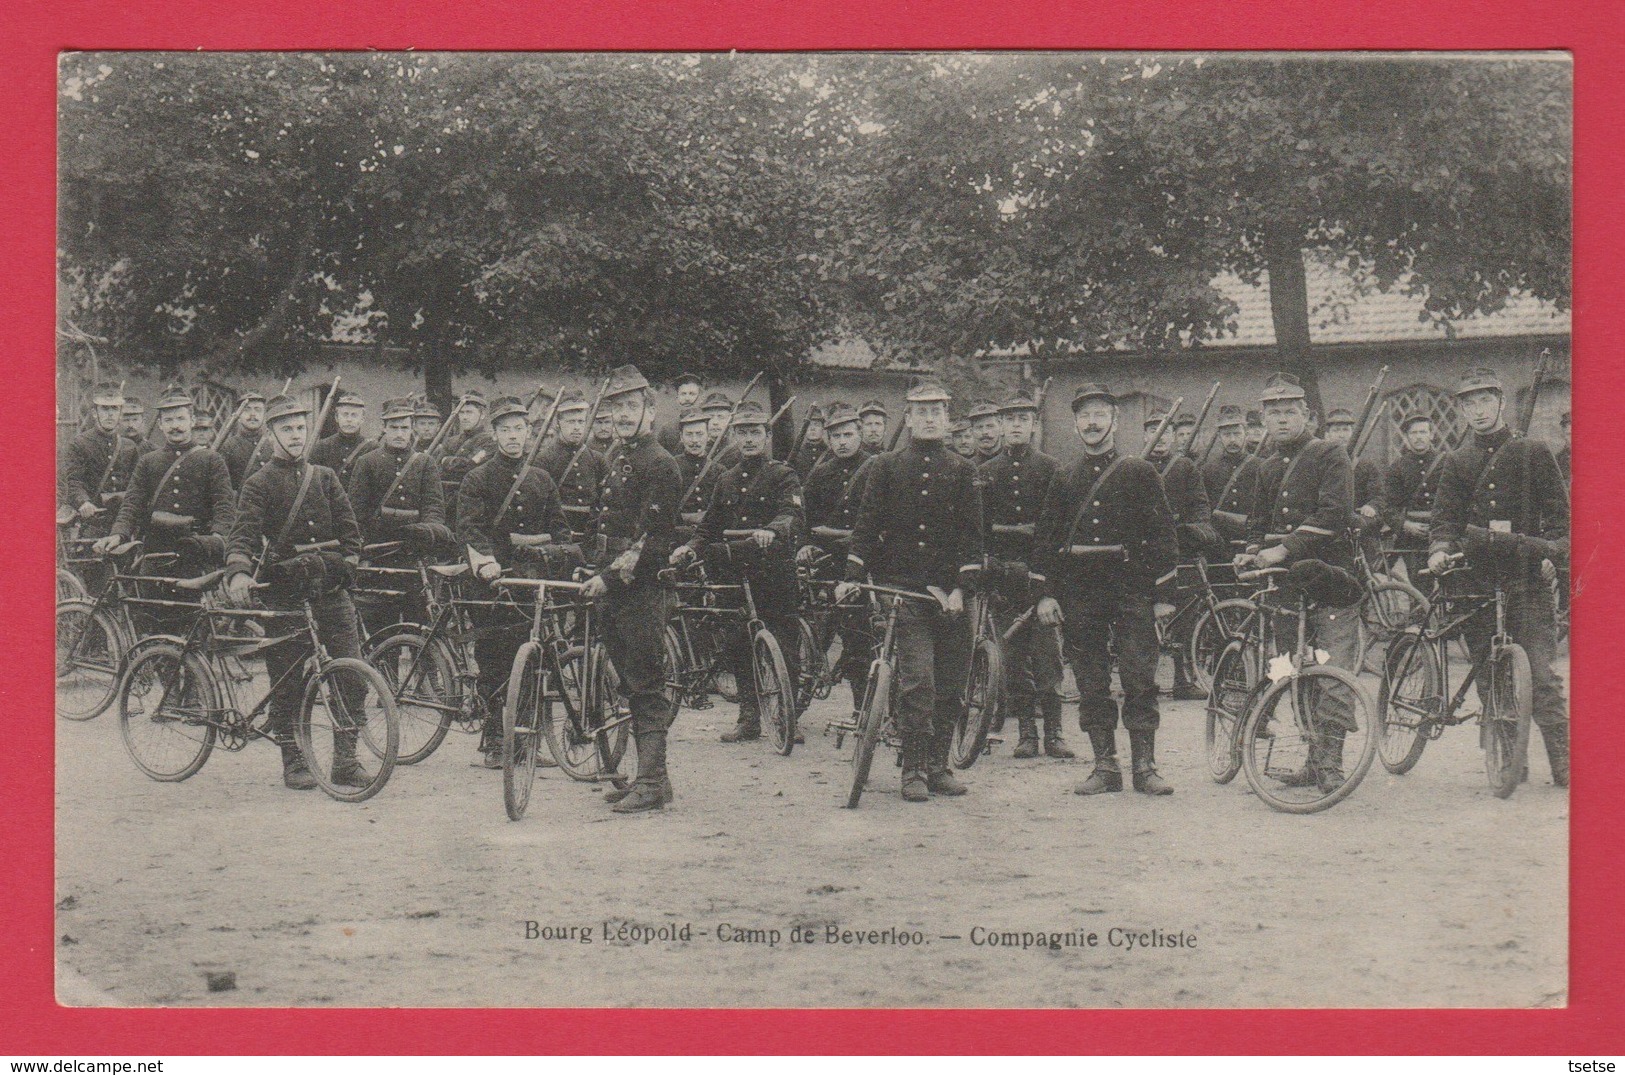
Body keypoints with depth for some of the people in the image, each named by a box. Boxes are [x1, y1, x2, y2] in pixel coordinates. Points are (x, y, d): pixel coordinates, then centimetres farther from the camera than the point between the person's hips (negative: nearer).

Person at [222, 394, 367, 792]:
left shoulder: (324, 477, 16)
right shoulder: (259, 484, 2)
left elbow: (348, 528, 16)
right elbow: (243, 534, -11)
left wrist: (347, 561, -1)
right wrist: (239, 572, -29)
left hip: (330, 587, 3)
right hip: (284, 592, -3)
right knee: (289, 681, 0)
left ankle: (346, 760, 3)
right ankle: (293, 762, 12)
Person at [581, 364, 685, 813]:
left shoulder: (659, 463, -11)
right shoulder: (617, 459, 17)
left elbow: (653, 537, -17)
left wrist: (612, 577, -18)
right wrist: (598, 572, 13)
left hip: (644, 588, -9)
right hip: (614, 587, 9)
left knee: (646, 685, -7)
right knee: (632, 685, 12)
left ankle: (652, 781, -5)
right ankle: (648, 774, 18)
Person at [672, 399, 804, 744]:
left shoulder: (784, 476, 0)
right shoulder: (726, 482, 18)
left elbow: (794, 518, -17)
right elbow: (709, 527, 18)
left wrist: (771, 531, -38)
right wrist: (691, 548, -2)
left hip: (774, 575, -5)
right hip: (736, 578, 5)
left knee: (782, 648, -4)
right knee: (736, 649, 5)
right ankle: (749, 718, 16)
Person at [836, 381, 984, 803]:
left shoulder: (962, 470, 10)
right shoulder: (885, 467, 7)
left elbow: (972, 533, 5)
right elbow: (867, 525, 7)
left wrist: (961, 588, -6)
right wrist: (853, 575, -5)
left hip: (949, 593, 2)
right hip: (901, 588, -2)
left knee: (950, 683, 5)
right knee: (917, 681, -11)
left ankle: (938, 765, 16)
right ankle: (914, 771, -7)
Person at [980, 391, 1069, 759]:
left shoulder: (1050, 469, 6)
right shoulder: (985, 473, 11)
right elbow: (978, 525, 9)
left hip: (1040, 572, -2)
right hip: (1002, 574, 2)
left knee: (1046, 652, -6)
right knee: (1013, 656, 2)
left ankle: (1053, 732, 0)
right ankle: (1026, 732, 8)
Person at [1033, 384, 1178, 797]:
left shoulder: (1140, 472, 5)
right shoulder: (1063, 480, 13)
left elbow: (1162, 532, 3)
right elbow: (1045, 539, 12)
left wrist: (1165, 592, -4)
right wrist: (1045, 593, 3)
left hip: (1130, 586, -3)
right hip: (1079, 591, 3)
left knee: (1139, 680, -6)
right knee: (1091, 684, 4)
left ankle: (1145, 766, 0)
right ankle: (1105, 766, 10)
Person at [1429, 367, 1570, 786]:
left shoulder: (1532, 452, 7)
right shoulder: (1456, 463, 16)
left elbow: (1559, 511, 5)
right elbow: (1446, 515, 9)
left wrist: (1552, 554, -11)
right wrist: (1439, 548, -12)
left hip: (1526, 576, -3)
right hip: (1476, 578, 3)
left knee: (1540, 673, -10)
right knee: (1488, 675, 3)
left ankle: (1563, 763, -9)